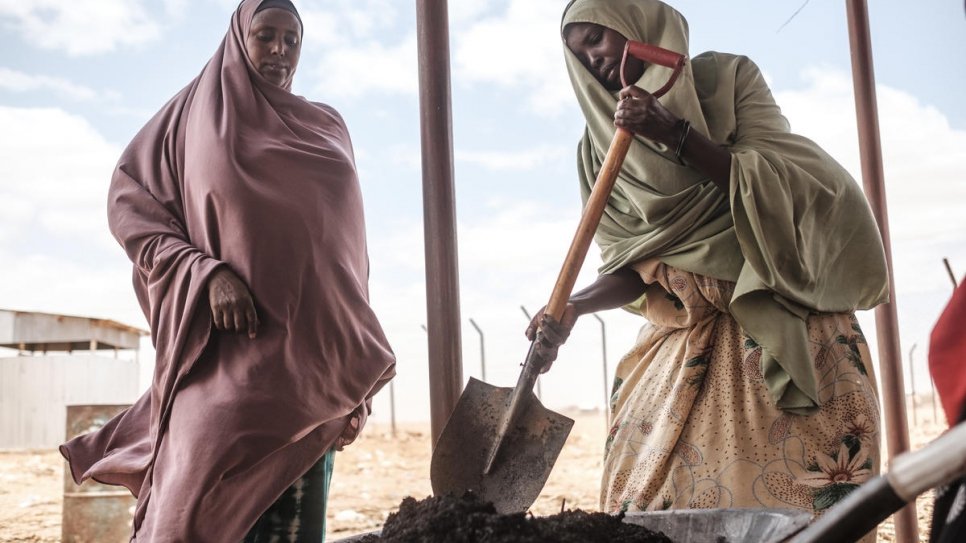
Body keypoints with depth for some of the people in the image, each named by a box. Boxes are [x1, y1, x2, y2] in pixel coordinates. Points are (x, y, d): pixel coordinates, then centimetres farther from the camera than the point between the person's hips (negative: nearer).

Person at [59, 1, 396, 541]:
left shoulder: (326, 128, 17)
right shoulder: (195, 113, 10)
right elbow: (129, 201, 4)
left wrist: (356, 356, 9)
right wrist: (205, 273, -13)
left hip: (309, 350, 3)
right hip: (226, 350, -2)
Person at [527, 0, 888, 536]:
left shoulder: (726, 78, 4)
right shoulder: (601, 146, 10)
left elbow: (773, 180, -7)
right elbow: (629, 268, 4)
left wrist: (676, 133, -16)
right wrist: (572, 307, -15)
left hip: (776, 323, -2)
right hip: (678, 337, 3)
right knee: (650, 496, -6)